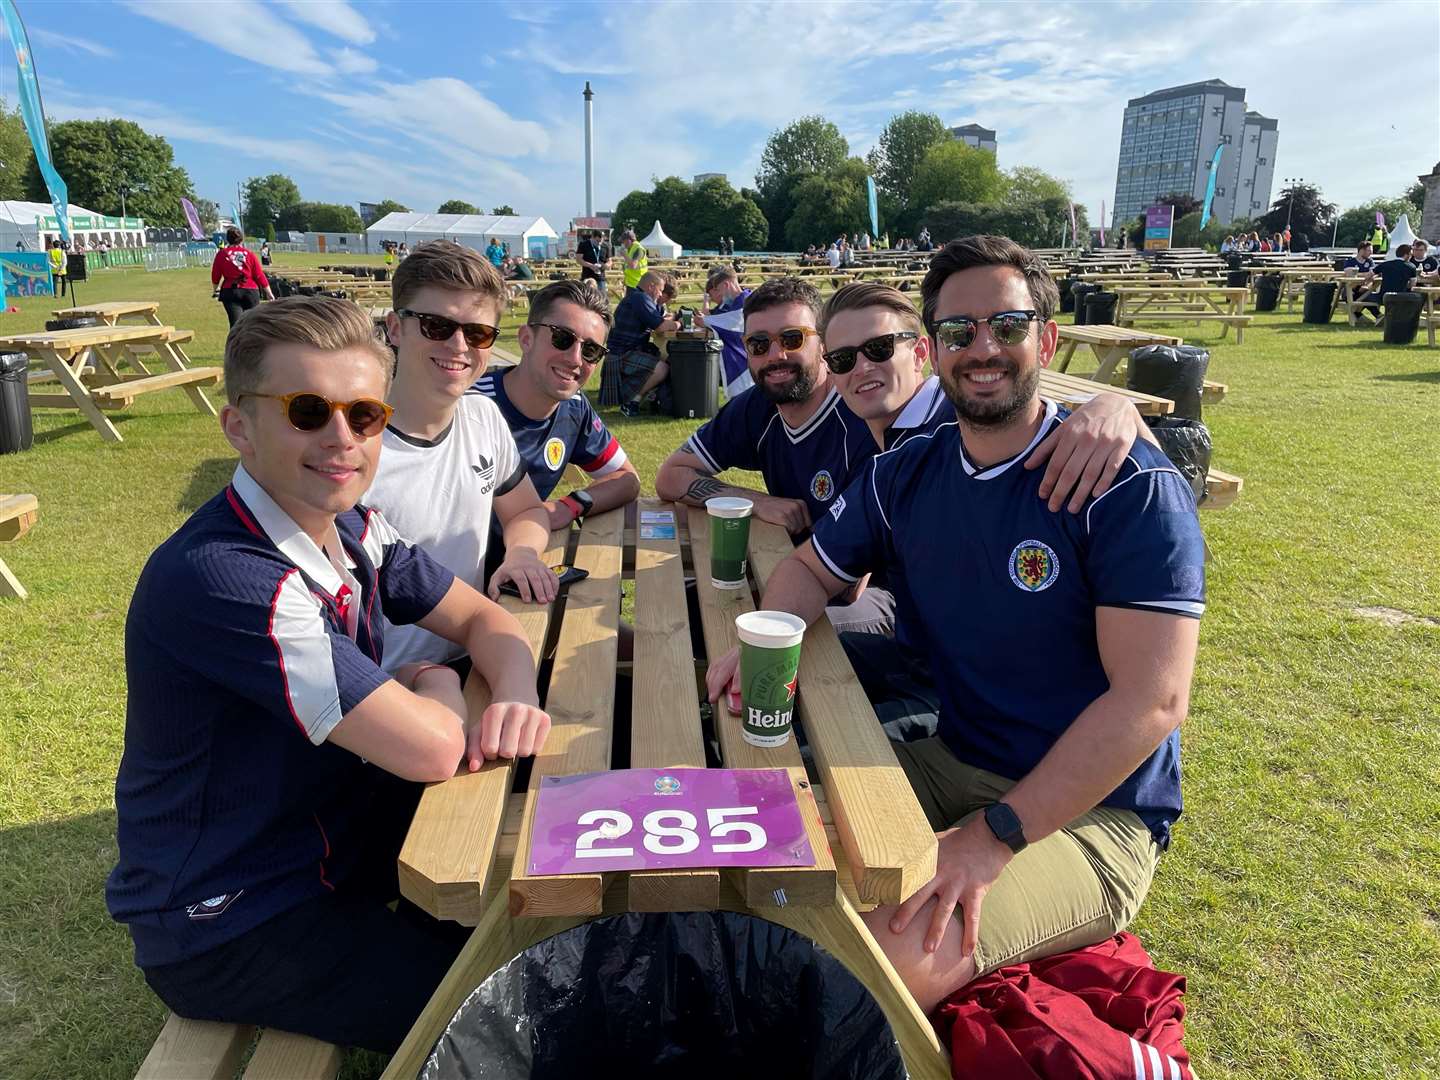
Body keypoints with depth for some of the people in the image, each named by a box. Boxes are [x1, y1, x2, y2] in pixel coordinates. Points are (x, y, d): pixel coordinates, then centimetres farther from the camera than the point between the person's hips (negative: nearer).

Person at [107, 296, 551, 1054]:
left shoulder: (353, 530, -6)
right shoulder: (222, 577, -32)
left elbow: (483, 618, 2)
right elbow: (430, 750, -33)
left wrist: (516, 698, -20)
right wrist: (436, 685, -9)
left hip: (338, 833, 8)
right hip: (229, 927, -7)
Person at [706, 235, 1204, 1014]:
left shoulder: (1133, 488, -16)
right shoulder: (905, 474, 1)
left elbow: (1153, 699, -22)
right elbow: (812, 568, 14)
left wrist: (994, 836, -27)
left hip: (1092, 812, -5)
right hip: (950, 765, 6)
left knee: (887, 959, -28)